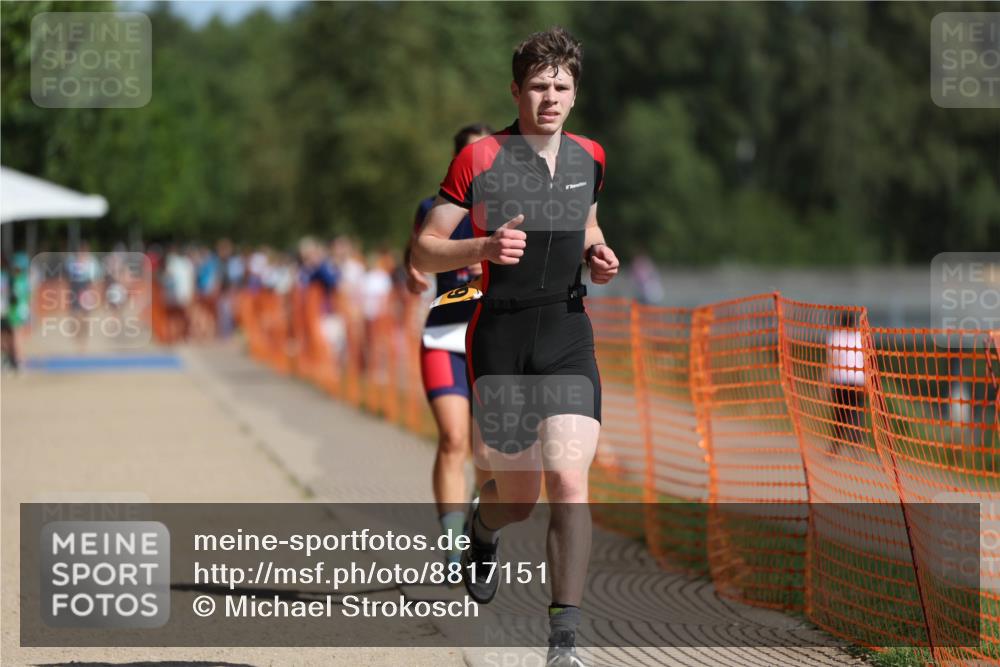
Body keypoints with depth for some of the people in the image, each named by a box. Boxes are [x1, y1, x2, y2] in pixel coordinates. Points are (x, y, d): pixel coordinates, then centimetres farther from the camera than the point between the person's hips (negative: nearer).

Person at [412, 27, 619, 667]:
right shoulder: (478, 160, -7)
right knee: (518, 499, 6)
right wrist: (485, 247, -22)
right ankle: (482, 530, 46)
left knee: (569, 482, -15)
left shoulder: (589, 158, 7)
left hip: (568, 333, 2)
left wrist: (598, 255, 4)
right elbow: (423, 252, -4)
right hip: (499, 338, -2)